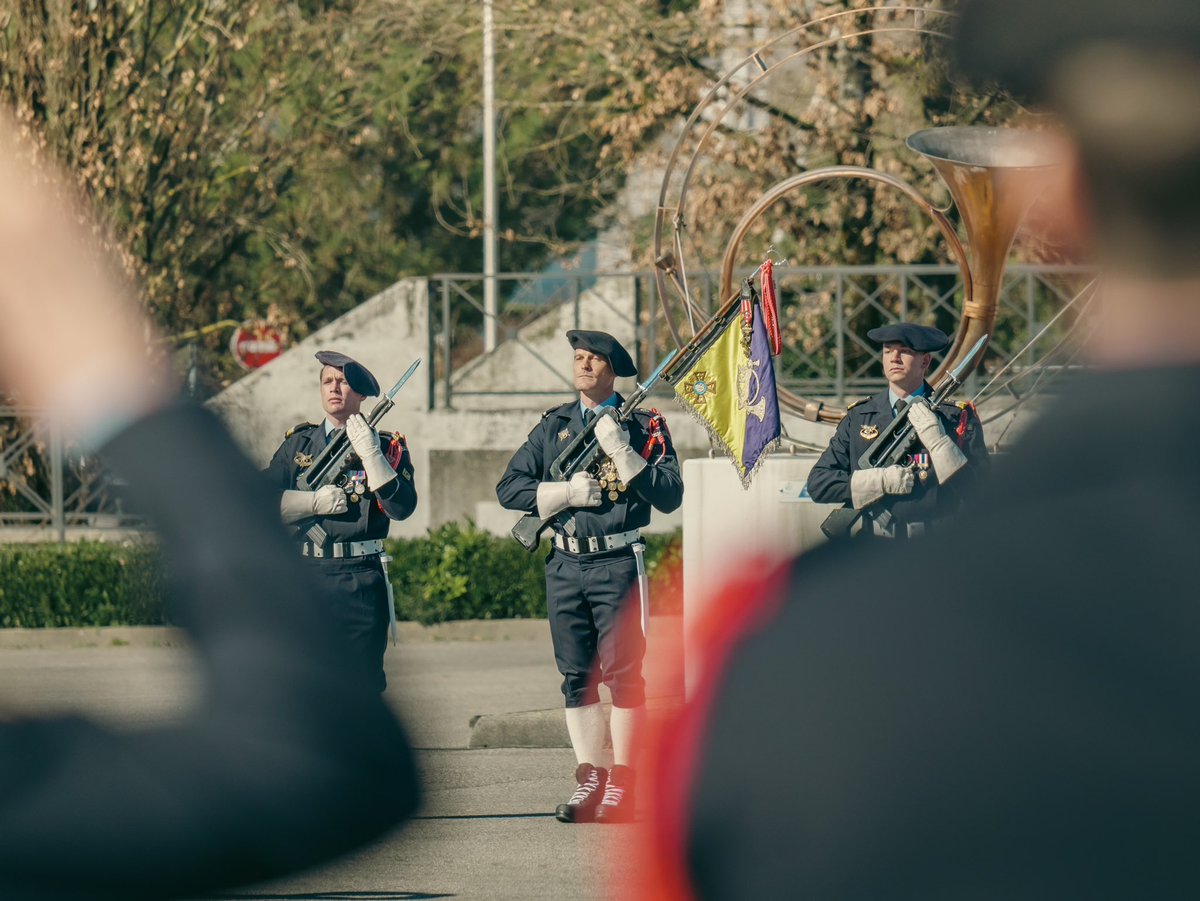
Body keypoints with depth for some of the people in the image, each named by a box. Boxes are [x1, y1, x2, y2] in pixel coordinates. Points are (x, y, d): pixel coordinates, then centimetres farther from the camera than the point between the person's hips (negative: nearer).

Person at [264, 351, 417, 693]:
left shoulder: (387, 447, 5)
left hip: (361, 584, -2)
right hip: (305, 578, 2)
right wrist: (314, 501, -12)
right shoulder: (298, 443, 12)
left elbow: (401, 507, -10)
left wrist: (370, 455, -19)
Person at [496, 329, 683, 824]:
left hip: (617, 564, -4)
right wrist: (567, 492, -7)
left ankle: (621, 786, -2)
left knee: (622, 673, -5)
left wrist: (621, 451, -17)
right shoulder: (553, 426, 12)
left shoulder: (643, 426, 2)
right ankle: (588, 782, 10)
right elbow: (509, 488, 7)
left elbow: (669, 496, -8)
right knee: (576, 676, 5)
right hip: (565, 565, 4)